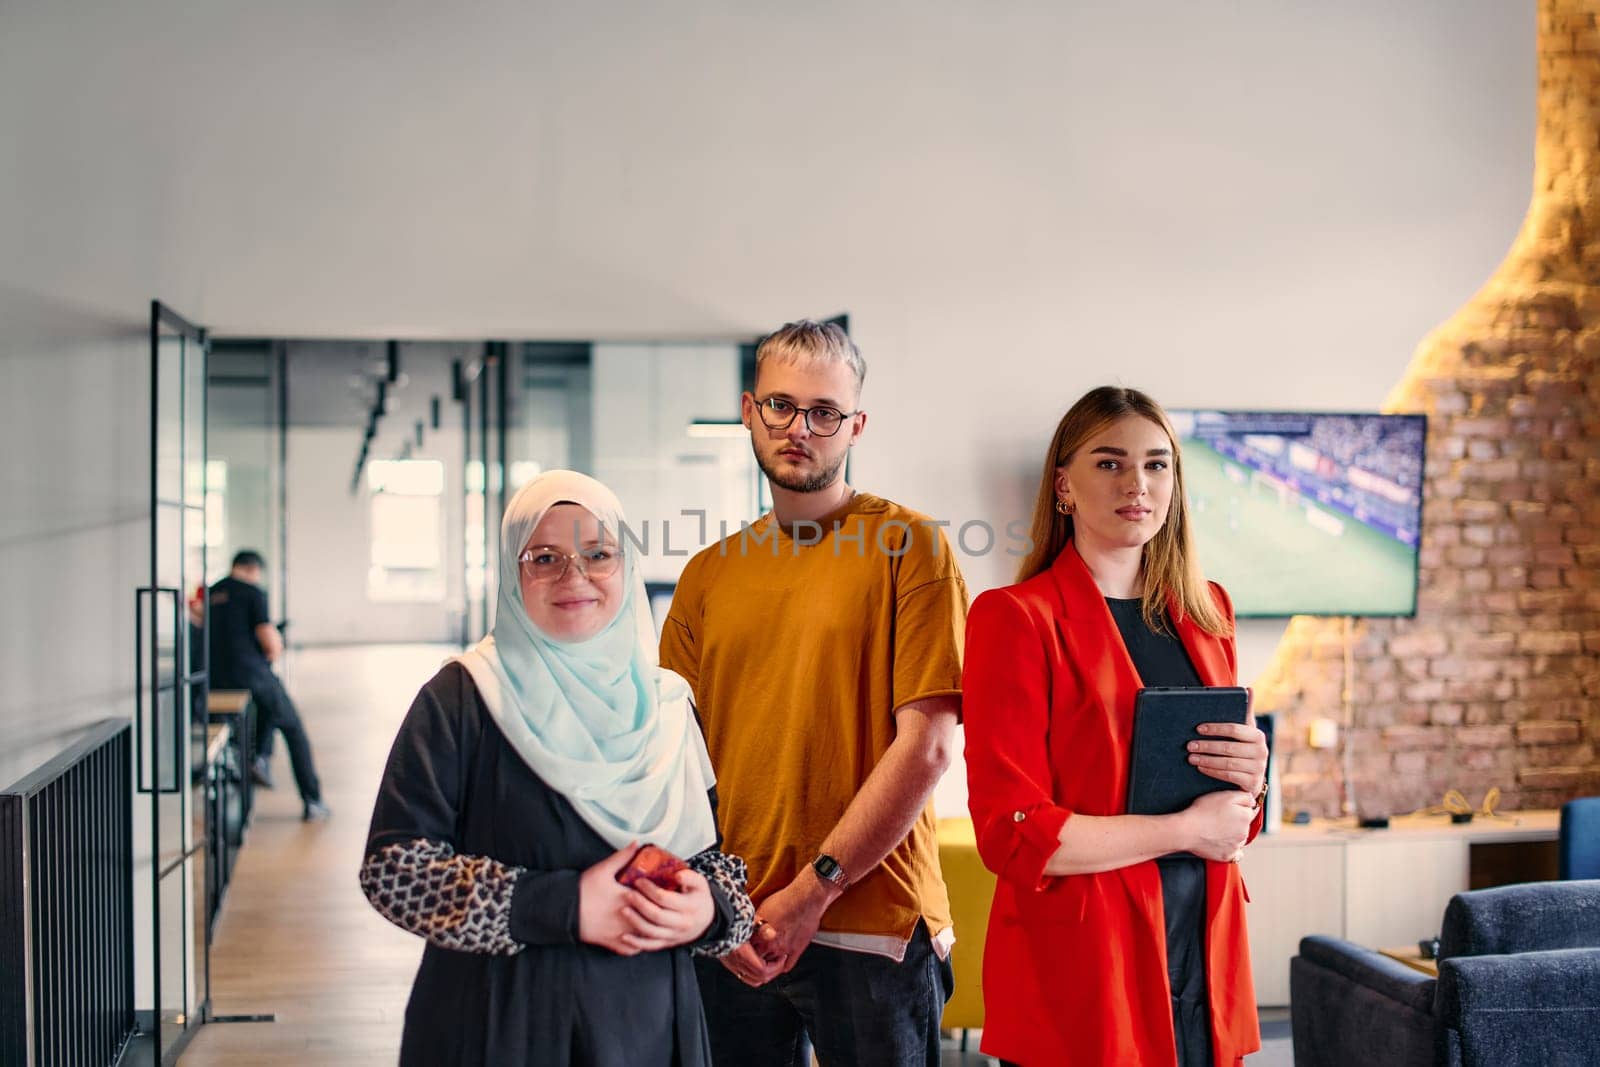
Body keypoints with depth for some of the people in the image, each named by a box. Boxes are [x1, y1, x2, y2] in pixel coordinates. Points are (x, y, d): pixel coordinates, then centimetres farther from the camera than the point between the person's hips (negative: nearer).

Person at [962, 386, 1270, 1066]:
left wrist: (1250, 776, -5)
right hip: (1081, 969, -6)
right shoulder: (1014, 617, -9)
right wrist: (1185, 831, -12)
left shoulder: (1206, 611, 10)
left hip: (1202, 958, 6)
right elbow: (1012, 834, -16)